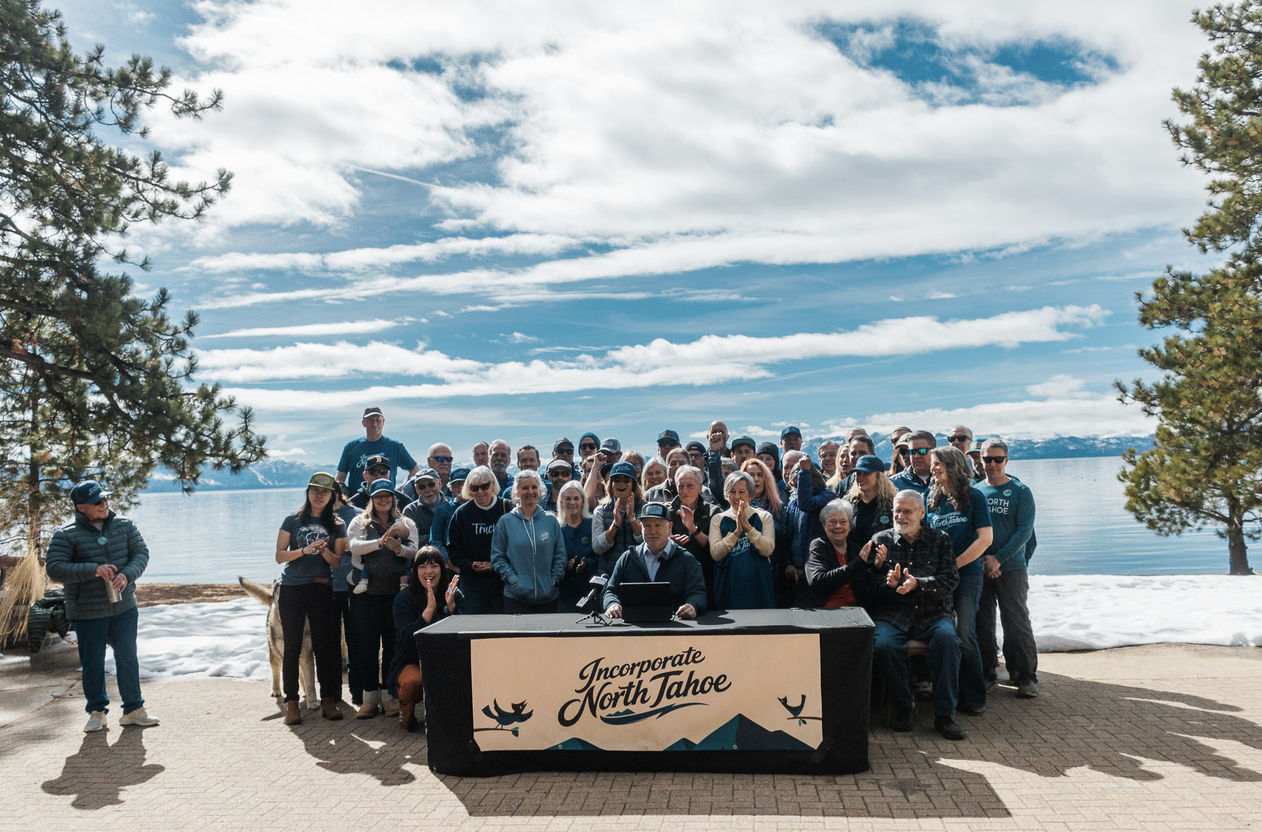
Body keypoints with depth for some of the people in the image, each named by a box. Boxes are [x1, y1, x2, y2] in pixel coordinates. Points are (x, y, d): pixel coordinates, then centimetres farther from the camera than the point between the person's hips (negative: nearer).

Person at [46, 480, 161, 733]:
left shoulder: (124, 526, 2)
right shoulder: (66, 535, -9)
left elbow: (141, 553, 0)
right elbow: (54, 569, -16)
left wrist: (126, 575, -20)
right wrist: (93, 570, -26)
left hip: (124, 608, 3)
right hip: (87, 614, -3)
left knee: (128, 659, 9)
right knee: (93, 664, 7)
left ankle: (133, 709, 21)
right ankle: (97, 712, 25)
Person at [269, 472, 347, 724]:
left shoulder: (337, 525, 9)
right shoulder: (293, 520, 7)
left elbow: (339, 562, 4)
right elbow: (279, 556, 1)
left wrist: (324, 551, -16)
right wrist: (305, 550, -15)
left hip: (321, 589, 0)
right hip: (291, 589, 0)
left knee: (323, 644, 1)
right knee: (292, 645, 1)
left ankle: (328, 699, 6)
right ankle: (291, 701, 7)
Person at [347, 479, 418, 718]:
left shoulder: (406, 524, 12)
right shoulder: (360, 522, 8)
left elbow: (415, 552, -2)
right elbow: (354, 546, -10)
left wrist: (399, 548, -23)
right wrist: (379, 542, -26)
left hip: (396, 591, 1)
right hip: (366, 591, -1)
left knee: (393, 643, 4)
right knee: (367, 644, 1)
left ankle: (389, 694, 14)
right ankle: (370, 697, 11)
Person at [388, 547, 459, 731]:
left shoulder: (452, 596, 3)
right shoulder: (404, 599, -7)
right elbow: (408, 637, -20)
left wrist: (451, 606, -21)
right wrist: (429, 609, -29)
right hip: (411, 663, -3)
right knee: (413, 682, -37)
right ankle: (407, 716, -1)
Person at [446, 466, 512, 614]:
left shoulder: (507, 508, -1)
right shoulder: (462, 513, 6)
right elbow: (453, 548, 8)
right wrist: (470, 565, -8)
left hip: (502, 579, -1)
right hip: (472, 581, 1)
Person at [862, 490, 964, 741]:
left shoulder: (940, 539, 11)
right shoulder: (881, 540, 12)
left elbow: (950, 581, -1)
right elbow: (866, 582, 6)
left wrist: (917, 583, -17)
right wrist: (889, 582, -15)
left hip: (932, 613, 0)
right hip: (891, 614, 0)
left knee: (947, 637, -32)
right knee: (883, 645, -30)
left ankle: (944, 714, -18)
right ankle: (903, 706, -5)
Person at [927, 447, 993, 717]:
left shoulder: (974, 497, -2)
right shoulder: (932, 498, 9)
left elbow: (985, 538, -7)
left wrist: (954, 564, -9)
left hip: (967, 573, -3)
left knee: (964, 634, -6)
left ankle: (974, 697, 5)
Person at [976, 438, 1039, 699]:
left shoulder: (1020, 492, 1)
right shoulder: (974, 491, 8)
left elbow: (1024, 530, -6)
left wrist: (999, 559, -14)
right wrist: (983, 558, -7)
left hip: (1011, 568, -2)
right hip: (979, 568, 3)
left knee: (1017, 622, 0)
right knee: (982, 623, 6)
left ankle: (1026, 676, 10)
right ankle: (987, 675, 17)